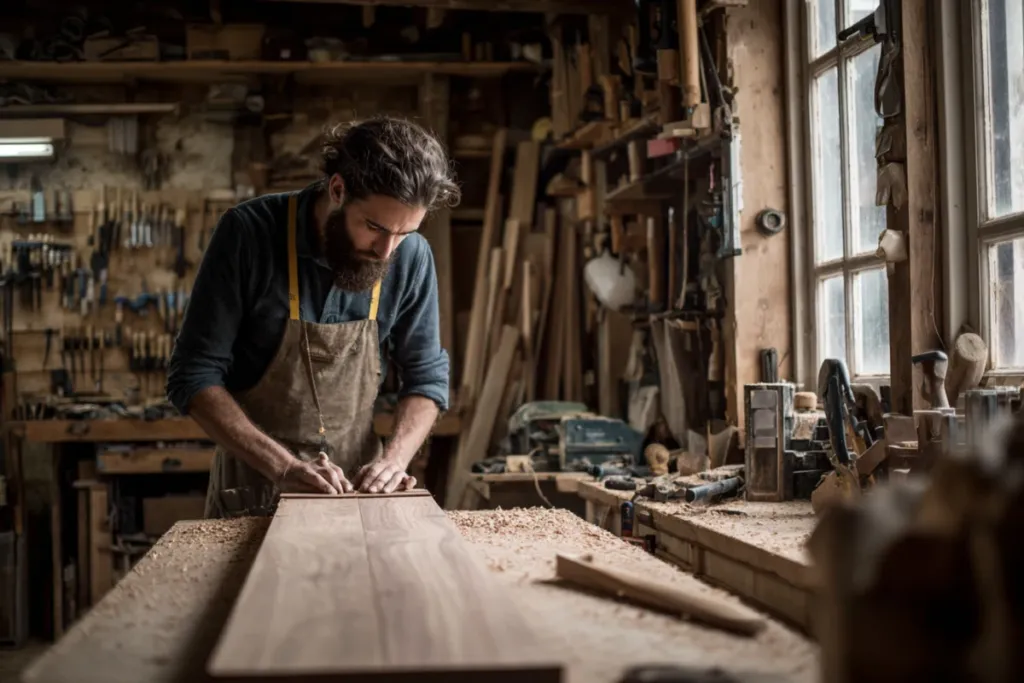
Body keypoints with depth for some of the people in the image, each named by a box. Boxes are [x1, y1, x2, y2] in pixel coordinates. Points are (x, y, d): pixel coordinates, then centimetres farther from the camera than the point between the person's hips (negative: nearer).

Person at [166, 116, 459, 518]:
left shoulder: (411, 256, -9)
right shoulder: (248, 235, -16)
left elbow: (426, 376, 2)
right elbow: (194, 376, -14)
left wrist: (395, 458, -15)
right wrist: (284, 466, -23)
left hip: (357, 489, 2)